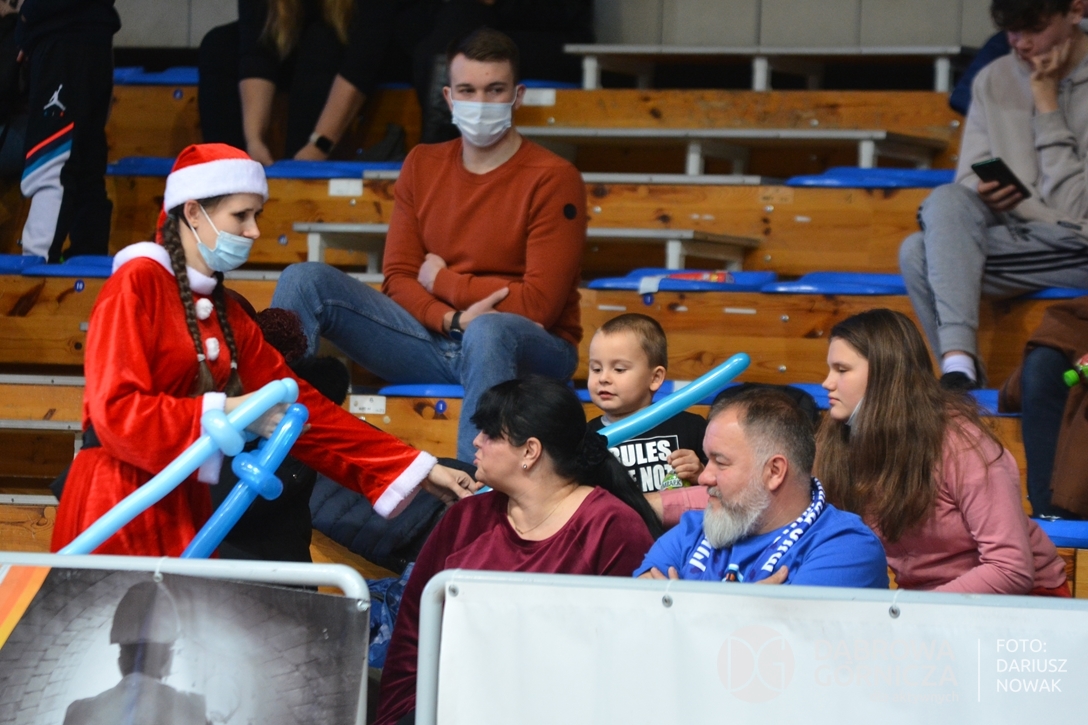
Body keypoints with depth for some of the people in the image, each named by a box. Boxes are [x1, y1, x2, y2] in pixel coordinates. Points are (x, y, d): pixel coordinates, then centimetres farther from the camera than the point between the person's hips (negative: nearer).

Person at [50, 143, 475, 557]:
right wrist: (224, 413, -18)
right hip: (120, 495, -7)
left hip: (183, 507, 7)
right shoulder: (138, 284, -6)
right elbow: (117, 411, -14)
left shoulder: (225, 313, 16)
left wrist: (418, 470, 11)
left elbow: (299, 405, 14)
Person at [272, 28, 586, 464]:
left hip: (533, 351, -5)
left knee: (489, 331, -42)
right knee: (304, 281, -10)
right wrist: (453, 319, -15)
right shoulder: (423, 166, 10)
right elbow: (398, 279, 6)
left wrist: (442, 281, -5)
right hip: (436, 338, 5)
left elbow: (539, 304, -13)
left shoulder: (552, 179, -7)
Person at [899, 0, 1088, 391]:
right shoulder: (993, 81, 9)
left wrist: (1046, 102, -10)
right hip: (1018, 243, 4)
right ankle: (958, 365, -40)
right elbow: (968, 182, 10)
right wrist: (983, 195, -16)